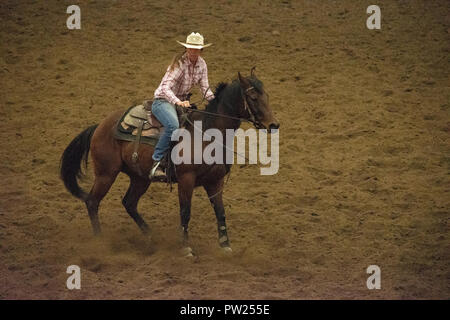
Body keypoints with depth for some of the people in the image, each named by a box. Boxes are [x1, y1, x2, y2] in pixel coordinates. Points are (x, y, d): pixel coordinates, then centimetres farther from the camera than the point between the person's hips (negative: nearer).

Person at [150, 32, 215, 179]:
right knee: (173, 125, -36)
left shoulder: (201, 64, 2)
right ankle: (157, 163, -33)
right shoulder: (179, 63, -20)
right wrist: (178, 102, -45)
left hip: (183, 102, 8)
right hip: (163, 100, -8)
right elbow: (166, 87, -29)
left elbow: (205, 89, 4)